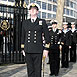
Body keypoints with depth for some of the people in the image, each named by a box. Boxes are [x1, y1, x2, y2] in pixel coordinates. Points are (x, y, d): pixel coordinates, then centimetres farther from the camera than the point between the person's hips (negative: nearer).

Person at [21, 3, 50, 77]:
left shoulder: (42, 22, 4)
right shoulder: (25, 22, 11)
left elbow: (47, 36, 3)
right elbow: (23, 36, 15)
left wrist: (46, 49, -3)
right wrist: (22, 49, 11)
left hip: (38, 51, -2)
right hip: (28, 50, 2)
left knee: (38, 70, 0)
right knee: (30, 70, 6)